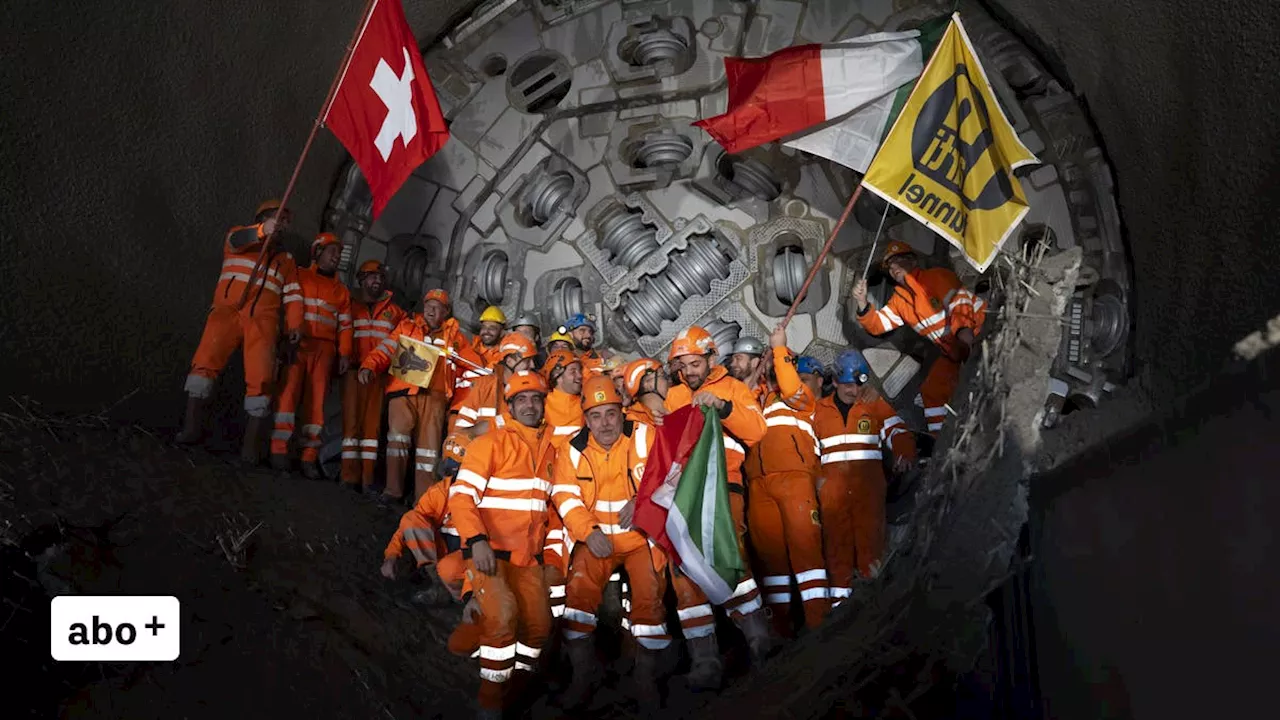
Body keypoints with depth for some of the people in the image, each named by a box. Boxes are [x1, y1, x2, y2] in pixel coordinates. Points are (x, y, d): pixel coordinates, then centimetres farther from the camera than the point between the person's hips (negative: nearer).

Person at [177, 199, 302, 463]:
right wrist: (262, 231, -27)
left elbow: (293, 295, 17)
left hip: (263, 319, 1)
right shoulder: (238, 236, 20)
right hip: (228, 310, -1)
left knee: (261, 376, -18)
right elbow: (236, 240, -6)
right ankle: (192, 424, -24)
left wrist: (295, 324, -1)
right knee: (207, 355, -24)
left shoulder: (286, 259, 28)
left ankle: (252, 442, -21)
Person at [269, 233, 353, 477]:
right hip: (297, 342, -3)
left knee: (316, 399, -3)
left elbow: (345, 326, 15)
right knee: (289, 390, -15)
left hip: (324, 348, 3)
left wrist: (345, 354, 2)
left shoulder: (342, 290, 22)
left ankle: (309, 457, -3)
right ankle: (279, 449, -15)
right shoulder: (299, 276, 12)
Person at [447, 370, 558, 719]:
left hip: (529, 555, 7)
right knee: (503, 615, -24)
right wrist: (477, 540, -26)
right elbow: (461, 494, -13)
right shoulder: (491, 442, -7)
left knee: (539, 625, 5)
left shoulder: (549, 448, 12)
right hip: (489, 549, -6)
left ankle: (515, 690, 26)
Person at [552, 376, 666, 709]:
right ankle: (583, 671, 4)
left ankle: (645, 675, 5)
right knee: (579, 586, -17)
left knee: (649, 592, -18)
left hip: (642, 535, -1)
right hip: (597, 537, 2)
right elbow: (565, 495, -4)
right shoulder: (573, 448, 1)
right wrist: (588, 532, -18)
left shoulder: (645, 437, -6)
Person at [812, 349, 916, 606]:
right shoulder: (819, 410, 14)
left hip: (868, 482, -1)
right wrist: (814, 478, 11)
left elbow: (897, 431, 0)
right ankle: (839, 597, 7)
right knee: (836, 539, 0)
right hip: (832, 485, 1)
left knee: (870, 536, -4)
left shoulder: (875, 404, 10)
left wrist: (904, 454, -20)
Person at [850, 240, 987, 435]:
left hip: (981, 329, -8)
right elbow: (877, 325, 6)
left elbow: (959, 300, -26)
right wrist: (862, 304, -12)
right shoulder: (899, 299, 10)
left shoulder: (936, 276, -12)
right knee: (932, 390, 7)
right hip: (955, 351, 8)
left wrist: (963, 329, -44)